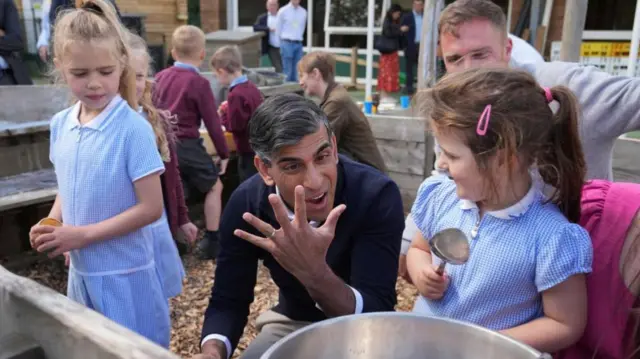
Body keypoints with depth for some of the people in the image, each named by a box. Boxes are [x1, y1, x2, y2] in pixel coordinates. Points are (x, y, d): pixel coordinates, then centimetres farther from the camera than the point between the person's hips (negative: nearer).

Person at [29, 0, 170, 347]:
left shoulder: (134, 129, -19)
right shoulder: (60, 125, 1)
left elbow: (151, 208, -18)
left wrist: (83, 234, -18)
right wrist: (51, 225, -4)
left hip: (124, 274, -6)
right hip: (80, 269, 6)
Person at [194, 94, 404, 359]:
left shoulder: (377, 195, -28)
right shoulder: (245, 204, -18)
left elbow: (378, 316, -30)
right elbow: (227, 302, -9)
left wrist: (313, 271, -46)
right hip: (292, 322, 2)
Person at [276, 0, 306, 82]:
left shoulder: (303, 12, 7)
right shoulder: (283, 11, -3)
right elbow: (278, 28, 4)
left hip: (299, 44, 4)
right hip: (287, 44, -4)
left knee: (298, 72, 3)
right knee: (287, 72, -5)